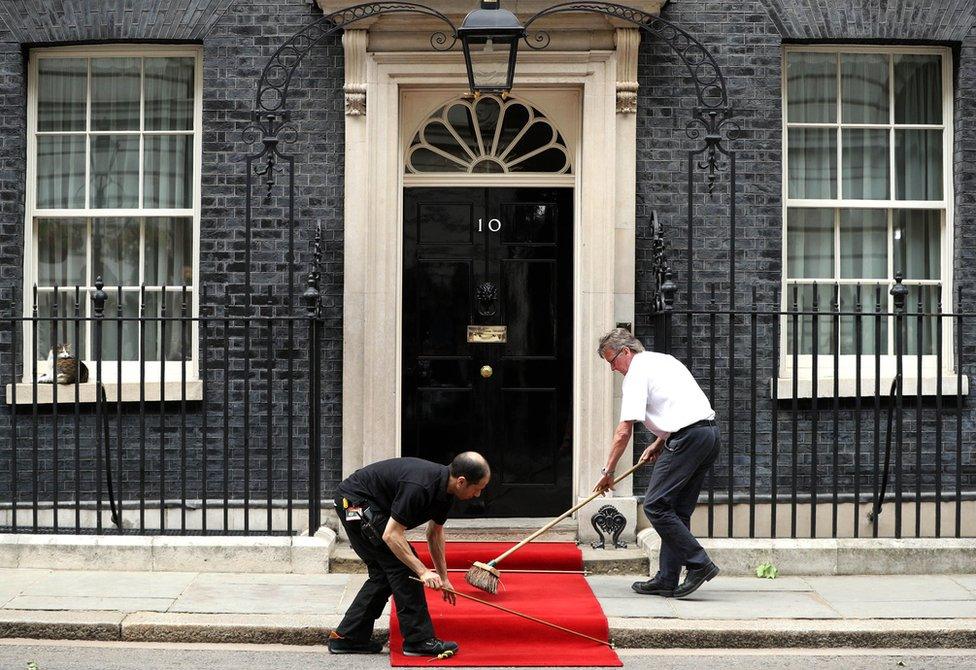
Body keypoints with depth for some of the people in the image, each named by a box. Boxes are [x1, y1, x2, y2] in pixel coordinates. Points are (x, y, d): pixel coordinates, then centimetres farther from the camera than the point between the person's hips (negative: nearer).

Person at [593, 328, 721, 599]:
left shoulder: (637, 372, -4)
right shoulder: (664, 360, 24)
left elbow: (624, 430, -9)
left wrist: (608, 471, -3)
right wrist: (658, 444, 24)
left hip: (688, 438, -10)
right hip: (710, 433, 10)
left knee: (655, 505, -7)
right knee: (678, 510, 10)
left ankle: (699, 564, -9)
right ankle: (667, 580, 11)